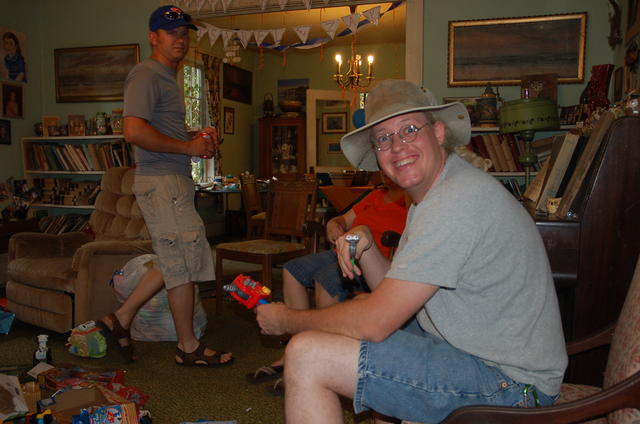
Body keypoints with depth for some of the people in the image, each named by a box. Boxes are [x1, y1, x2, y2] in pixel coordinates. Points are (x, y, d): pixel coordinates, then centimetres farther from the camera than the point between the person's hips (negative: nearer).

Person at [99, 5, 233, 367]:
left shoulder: (168, 78, 23)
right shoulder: (146, 75, -9)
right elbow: (135, 131, -23)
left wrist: (200, 137, 11)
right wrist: (189, 147, -16)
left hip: (175, 181, 10)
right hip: (161, 180, -10)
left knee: (175, 262, 15)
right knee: (184, 263, -3)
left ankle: (121, 319, 25)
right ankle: (189, 348, 12)